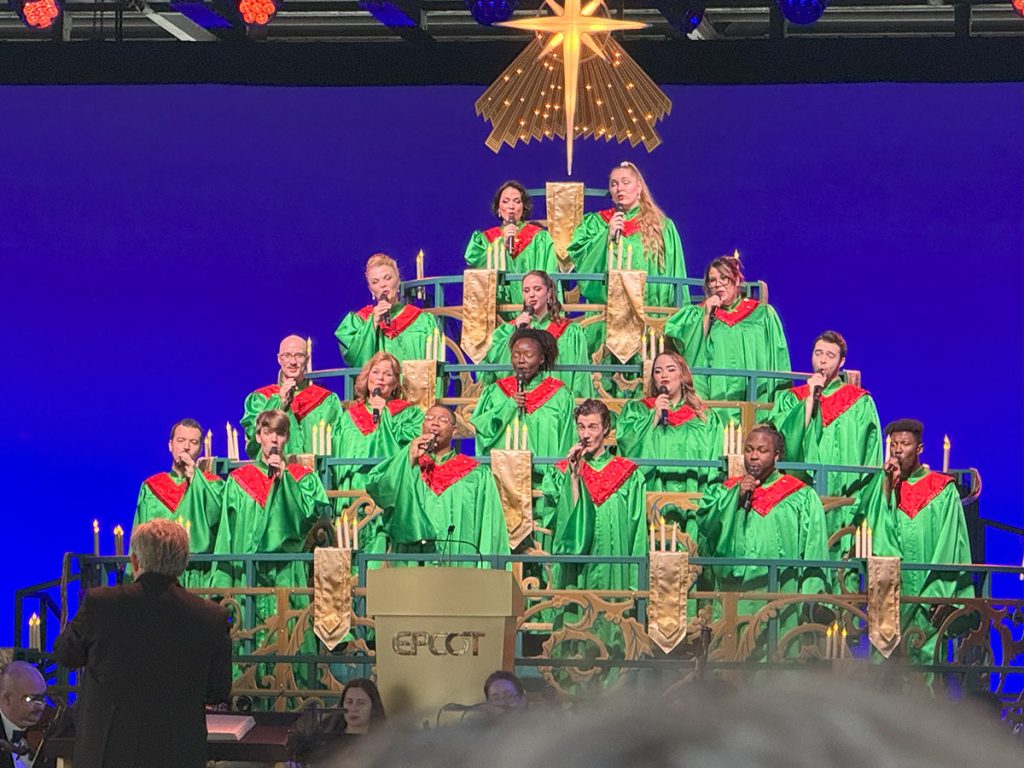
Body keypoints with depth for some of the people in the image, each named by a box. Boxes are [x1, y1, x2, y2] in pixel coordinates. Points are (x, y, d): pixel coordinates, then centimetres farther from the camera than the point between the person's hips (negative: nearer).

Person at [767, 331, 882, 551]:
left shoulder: (861, 403, 8)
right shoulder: (790, 399, 15)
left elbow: (871, 457, 3)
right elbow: (784, 441, -2)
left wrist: (857, 501, -8)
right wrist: (810, 398, -3)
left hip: (843, 505, -1)